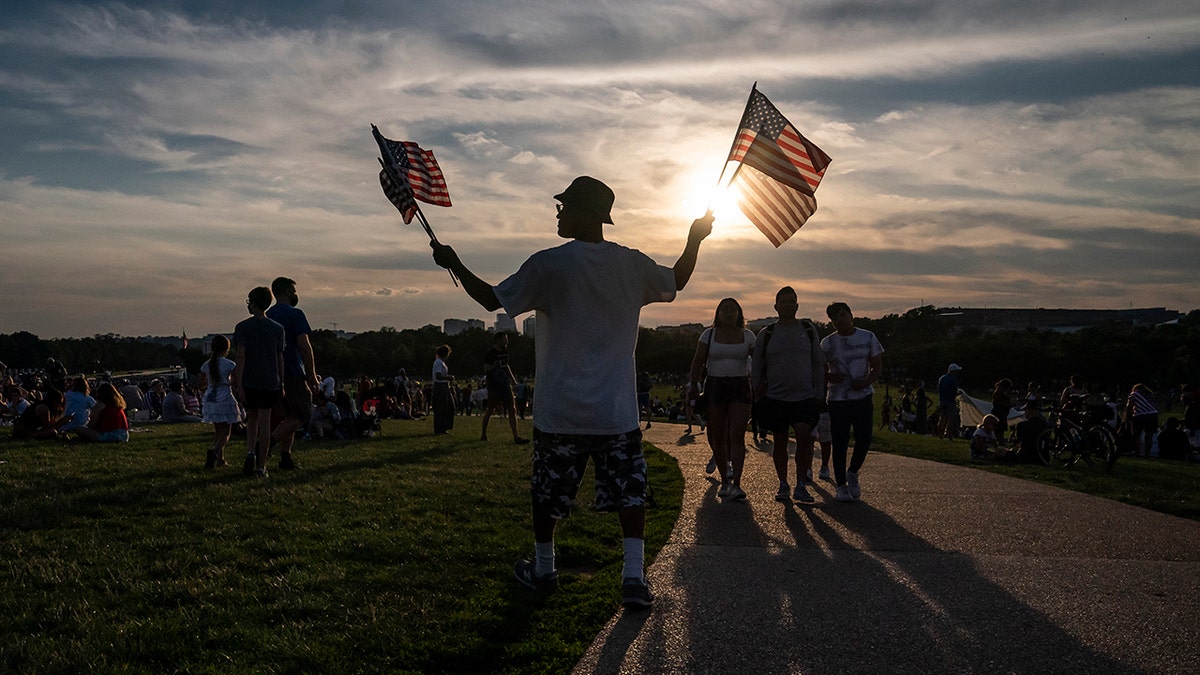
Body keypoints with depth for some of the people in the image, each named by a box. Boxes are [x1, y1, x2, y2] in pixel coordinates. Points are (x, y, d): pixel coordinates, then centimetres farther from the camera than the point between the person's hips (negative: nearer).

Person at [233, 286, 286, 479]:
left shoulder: (243, 327, -5)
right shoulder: (278, 329, 4)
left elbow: (240, 356, -11)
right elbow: (280, 358, 5)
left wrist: (239, 385, -11)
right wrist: (281, 385, 11)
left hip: (249, 383, -1)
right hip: (270, 383, 1)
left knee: (252, 418, 17)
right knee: (264, 423, 3)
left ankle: (250, 452, -5)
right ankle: (261, 466, 4)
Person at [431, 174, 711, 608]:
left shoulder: (548, 265, -10)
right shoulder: (632, 264, 0)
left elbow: (492, 299, -4)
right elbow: (677, 282, 19)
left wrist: (454, 264, 9)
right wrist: (696, 239, 33)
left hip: (560, 410, -2)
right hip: (618, 410, 2)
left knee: (547, 493, 16)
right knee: (629, 491, 6)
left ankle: (542, 569, 31)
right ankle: (634, 577, -4)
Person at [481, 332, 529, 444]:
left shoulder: (505, 351, 13)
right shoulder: (489, 354, -9)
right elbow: (486, 370, -11)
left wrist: (512, 378, 15)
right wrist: (494, 367, -30)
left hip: (504, 384, 6)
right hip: (493, 386, -6)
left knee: (512, 409, -3)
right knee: (490, 410, 2)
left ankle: (516, 436, -5)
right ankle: (484, 434, 18)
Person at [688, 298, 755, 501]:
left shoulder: (747, 335, 7)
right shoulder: (709, 334, 6)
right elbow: (698, 362, 3)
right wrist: (693, 385, -8)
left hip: (740, 387, -1)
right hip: (715, 386, 1)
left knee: (736, 435, -13)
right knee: (718, 437, 4)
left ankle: (736, 484, -15)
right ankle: (724, 481, 17)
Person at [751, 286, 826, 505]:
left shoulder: (808, 330, 7)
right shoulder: (766, 334, 5)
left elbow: (818, 364, 10)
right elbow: (756, 366, 11)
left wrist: (819, 393, 5)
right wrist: (758, 391, 0)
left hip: (804, 396, 0)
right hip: (775, 397, 1)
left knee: (804, 435, -16)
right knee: (780, 442, 5)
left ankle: (800, 485, -6)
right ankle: (783, 485, 19)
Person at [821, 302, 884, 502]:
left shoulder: (867, 337, 4)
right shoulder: (828, 343, 4)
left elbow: (877, 367, 6)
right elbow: (821, 372, 7)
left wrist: (866, 382, -14)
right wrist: (831, 377, -16)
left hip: (863, 397, 1)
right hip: (838, 400, -1)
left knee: (864, 440, -3)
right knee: (840, 443, 0)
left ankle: (853, 473, 25)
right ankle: (841, 486, 11)